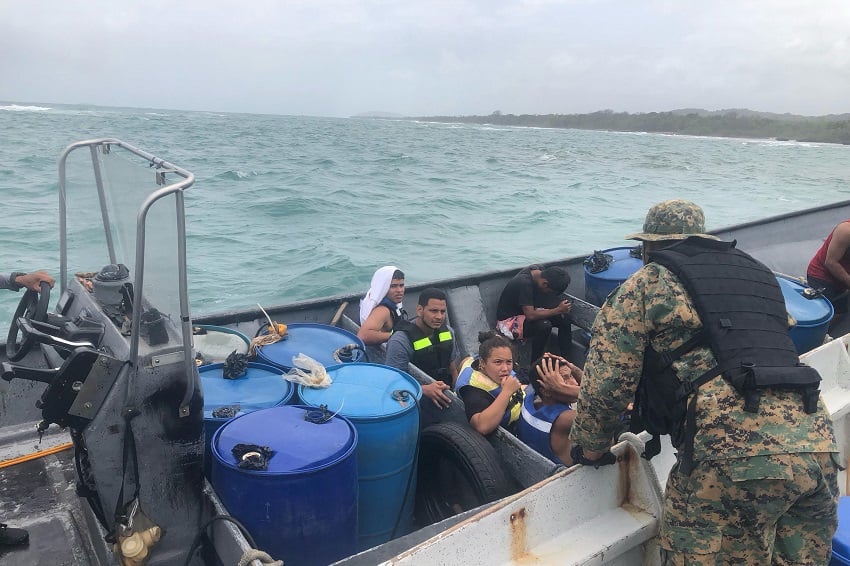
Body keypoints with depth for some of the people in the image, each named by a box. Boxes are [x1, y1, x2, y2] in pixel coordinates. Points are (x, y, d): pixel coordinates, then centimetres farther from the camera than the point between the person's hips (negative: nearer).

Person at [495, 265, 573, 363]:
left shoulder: (538, 269, -9)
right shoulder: (524, 283, -32)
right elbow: (530, 315, -35)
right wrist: (558, 310, -31)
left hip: (527, 310, 9)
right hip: (508, 321, -8)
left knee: (564, 318, -10)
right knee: (544, 325, -33)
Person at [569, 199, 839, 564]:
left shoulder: (648, 283, 7)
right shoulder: (757, 273, 26)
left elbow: (606, 380, 2)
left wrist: (590, 447, 19)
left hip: (734, 453, -7)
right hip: (818, 445, 7)